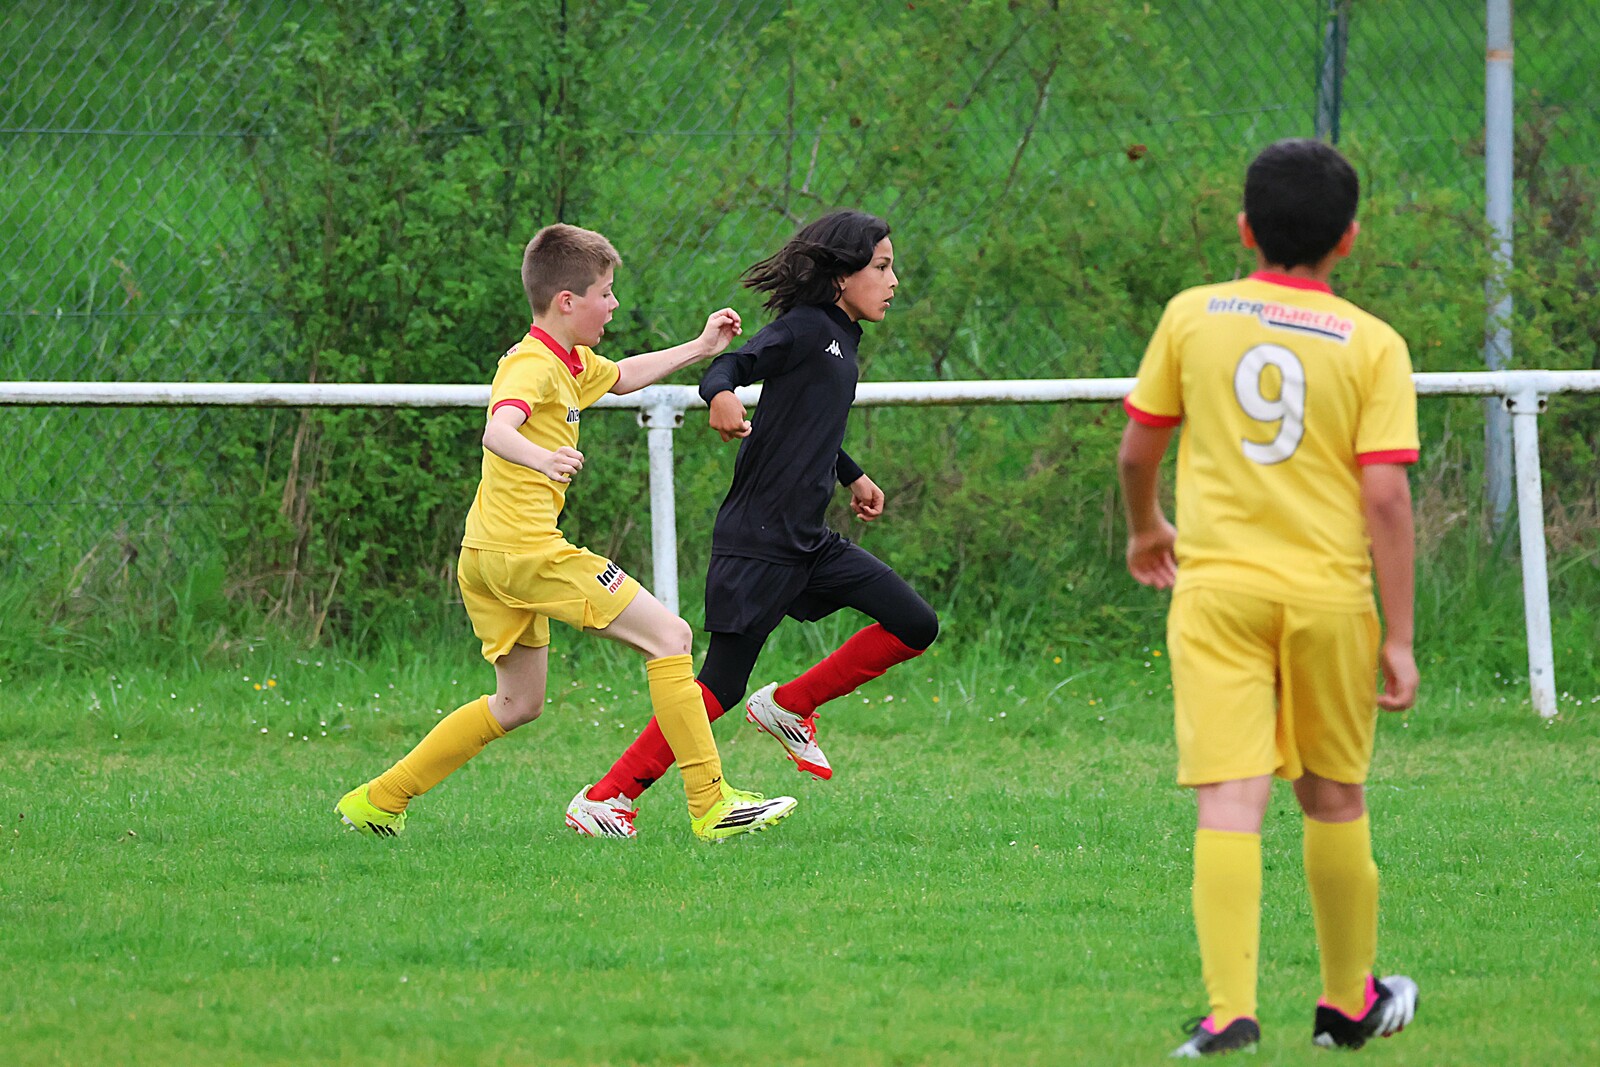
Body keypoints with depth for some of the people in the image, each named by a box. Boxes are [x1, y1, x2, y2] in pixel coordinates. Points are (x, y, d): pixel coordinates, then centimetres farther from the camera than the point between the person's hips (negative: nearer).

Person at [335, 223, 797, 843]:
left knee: (518, 704, 20)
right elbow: (496, 430, -34)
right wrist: (541, 457, -54)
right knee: (669, 635, -8)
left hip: (485, 558, 11)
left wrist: (700, 349, 36)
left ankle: (378, 801, 20)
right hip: (527, 549, -11)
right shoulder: (534, 365, -14)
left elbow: (621, 377, 40)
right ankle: (710, 806, -11)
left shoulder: (571, 363, 17)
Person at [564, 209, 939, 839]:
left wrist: (852, 476, 42)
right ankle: (603, 799, -4)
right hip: (757, 542, -9)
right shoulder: (806, 327, -10)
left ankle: (789, 706, 13)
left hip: (810, 543, 9)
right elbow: (731, 367, -23)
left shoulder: (841, 339, 17)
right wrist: (721, 394, -44)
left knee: (916, 627, 2)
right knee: (721, 686, -10)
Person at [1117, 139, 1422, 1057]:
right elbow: (1386, 495, -8)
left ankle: (1230, 1013, -20)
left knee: (1231, 800, -7)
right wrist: (1399, 636, -3)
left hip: (1217, 591, 0)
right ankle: (1350, 1003, 31)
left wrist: (1147, 527, 31)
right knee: (1335, 800, 16)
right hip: (1328, 595, 0)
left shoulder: (1193, 316, 2)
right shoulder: (1373, 346, -2)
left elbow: (1138, 448, 10)